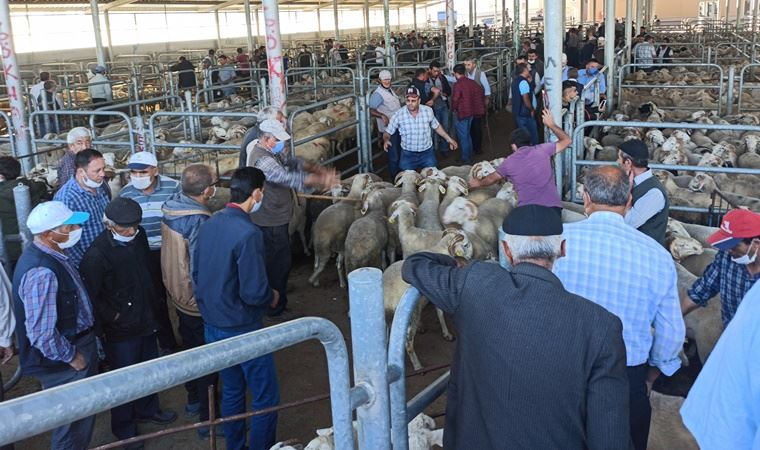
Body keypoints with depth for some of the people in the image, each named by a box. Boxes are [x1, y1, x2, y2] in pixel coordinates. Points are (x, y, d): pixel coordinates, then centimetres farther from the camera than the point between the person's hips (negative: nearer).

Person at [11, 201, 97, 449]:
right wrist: (71, 357, -16)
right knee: (74, 427, 9)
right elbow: (42, 334, -31)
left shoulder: (52, 253, 0)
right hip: (63, 364, -9)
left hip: (76, 342, 9)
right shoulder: (42, 273, -32)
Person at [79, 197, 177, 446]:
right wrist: (111, 316, -15)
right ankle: (124, 428, 31)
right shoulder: (97, 254, -25)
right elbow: (89, 295, -20)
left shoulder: (139, 236, -4)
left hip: (145, 320, 7)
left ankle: (147, 409, 48)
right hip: (120, 331, -7)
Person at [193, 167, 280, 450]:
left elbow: (197, 274, 10)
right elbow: (254, 292, -25)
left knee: (231, 391, 22)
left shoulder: (209, 225, 0)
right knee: (266, 398, 7)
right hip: (242, 329, -8)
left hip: (212, 326, 8)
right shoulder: (248, 233, -24)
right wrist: (272, 298, -5)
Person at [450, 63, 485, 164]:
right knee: (467, 134, 22)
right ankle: (469, 156, 31)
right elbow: (480, 91, 12)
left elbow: (455, 99, -21)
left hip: (462, 113, -8)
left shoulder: (458, 84, -18)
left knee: (463, 136, 3)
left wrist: (453, 109, -3)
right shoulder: (471, 82, 5)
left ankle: (466, 159, 8)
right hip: (471, 112, 8)